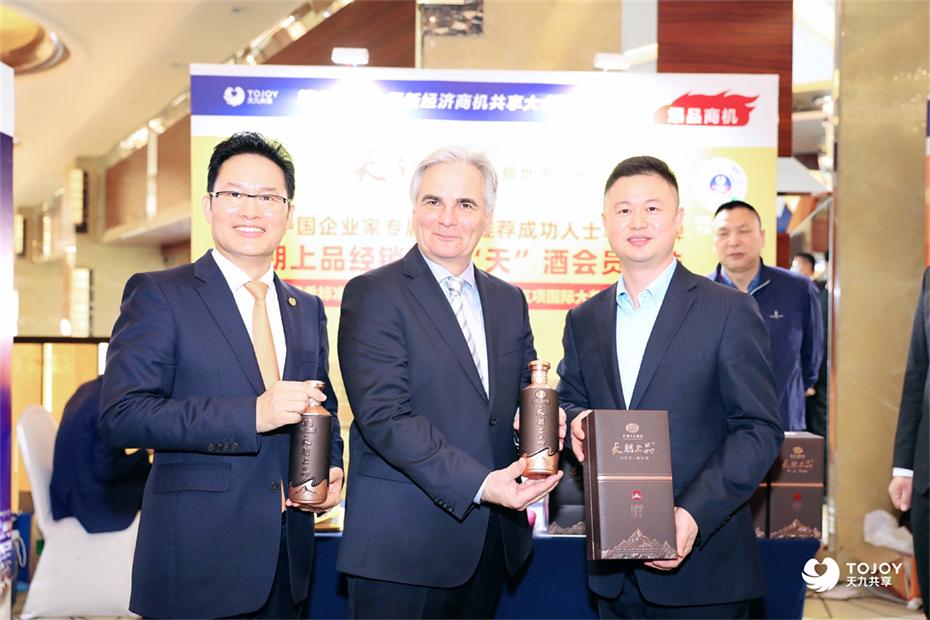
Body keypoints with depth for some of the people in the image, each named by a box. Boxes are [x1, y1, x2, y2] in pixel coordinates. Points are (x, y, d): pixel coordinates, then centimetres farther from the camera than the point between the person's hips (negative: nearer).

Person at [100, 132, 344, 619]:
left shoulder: (307, 310, 12)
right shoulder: (158, 295, -6)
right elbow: (121, 414, -16)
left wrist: (331, 469, 0)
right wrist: (251, 415, -24)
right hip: (198, 558, -5)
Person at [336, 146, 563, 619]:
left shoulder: (509, 300, 12)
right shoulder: (372, 294, -8)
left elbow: (526, 395, 15)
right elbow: (384, 416, -17)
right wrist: (478, 483, -23)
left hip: (491, 539, 6)